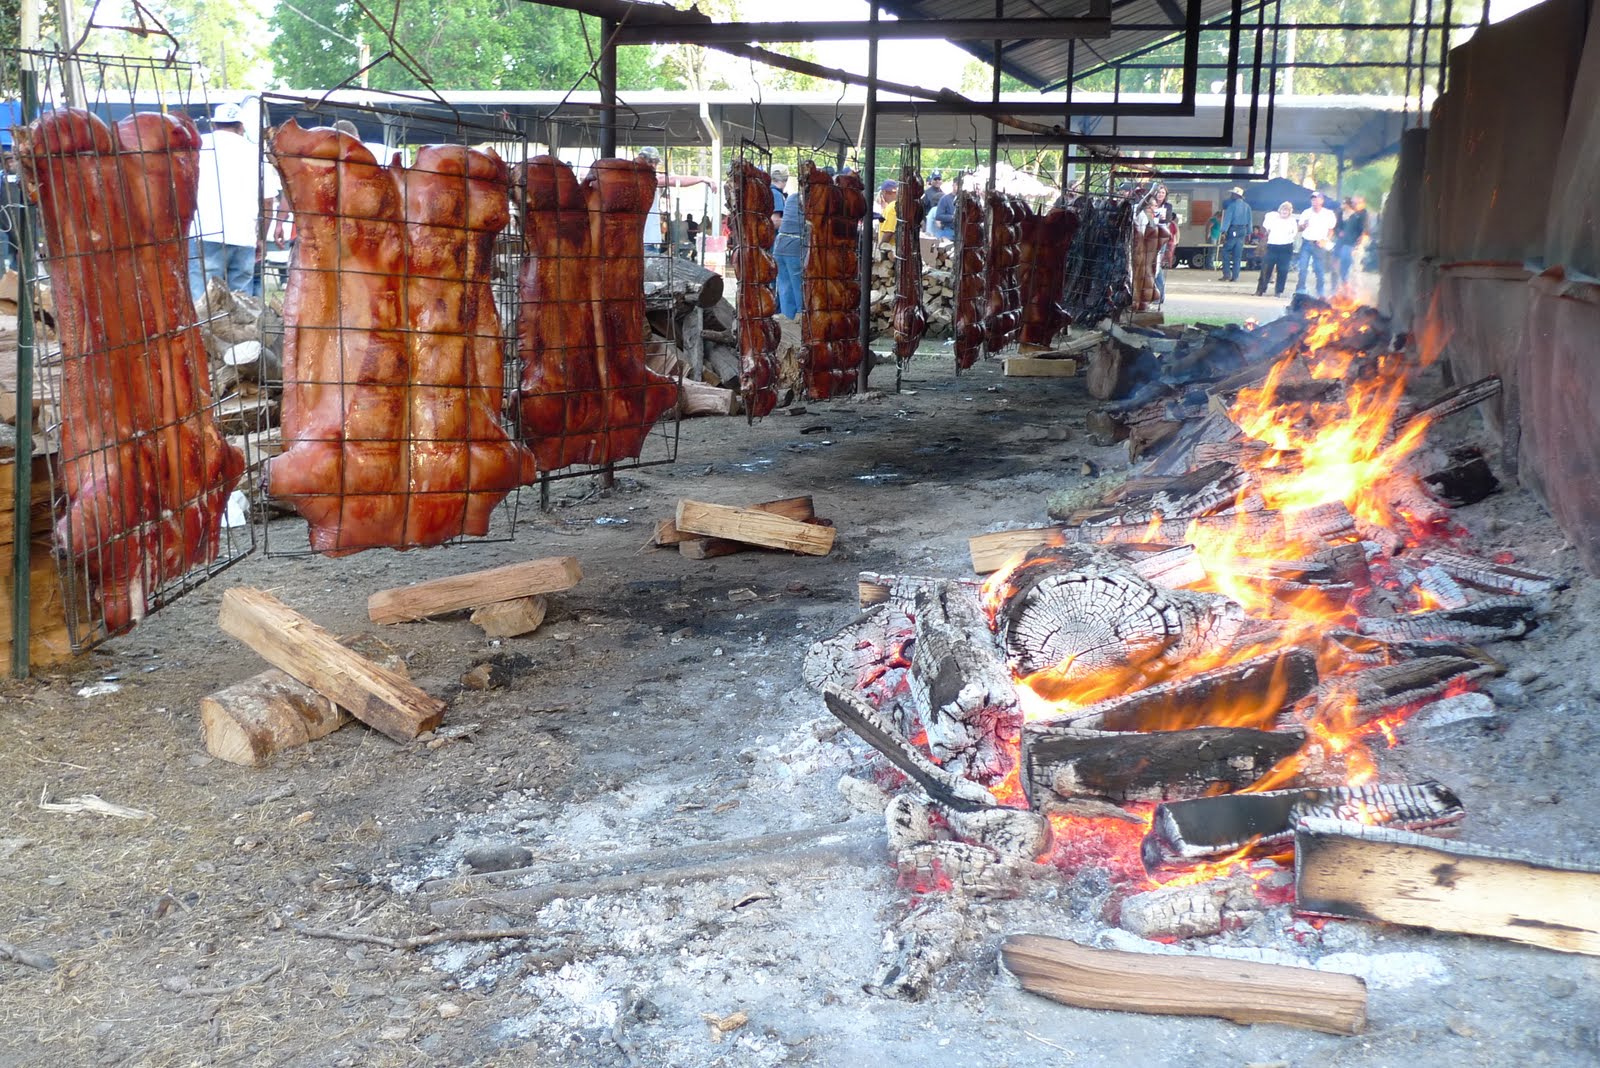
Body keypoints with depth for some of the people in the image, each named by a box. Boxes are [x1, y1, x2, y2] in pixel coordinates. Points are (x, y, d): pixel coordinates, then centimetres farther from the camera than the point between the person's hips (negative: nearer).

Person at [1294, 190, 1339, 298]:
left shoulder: (1328, 214, 3)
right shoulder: (1306, 213, 6)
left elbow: (1331, 230, 8)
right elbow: (1300, 229, 10)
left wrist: (1325, 240, -8)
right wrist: (1303, 226, -13)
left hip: (1319, 244, -2)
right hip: (1306, 243, 2)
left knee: (1320, 270, -2)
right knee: (1302, 268, -2)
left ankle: (1321, 294, 4)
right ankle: (1300, 291, 4)